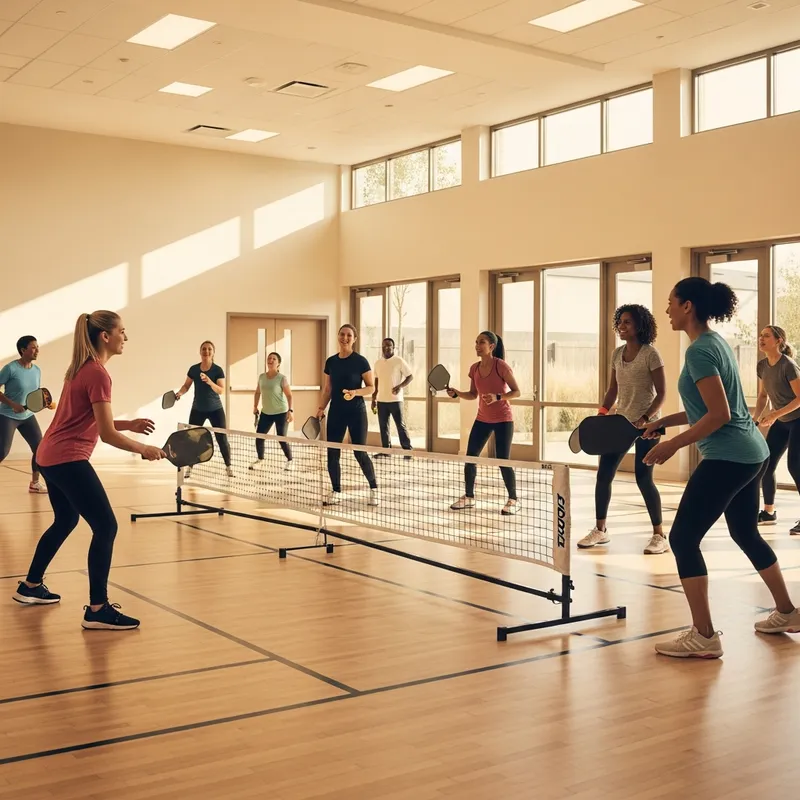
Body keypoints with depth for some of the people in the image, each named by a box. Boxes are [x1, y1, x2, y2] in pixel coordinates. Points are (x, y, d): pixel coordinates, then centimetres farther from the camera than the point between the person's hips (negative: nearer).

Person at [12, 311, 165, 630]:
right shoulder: (98, 374, -17)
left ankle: (30, 586, 39)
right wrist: (144, 449, -7)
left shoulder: (81, 368, 12)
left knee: (66, 521, 26)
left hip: (50, 457, 10)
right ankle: (97, 610, -8)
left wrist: (129, 424, 10)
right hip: (69, 460, -10)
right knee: (106, 527, -9)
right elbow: (107, 435, -19)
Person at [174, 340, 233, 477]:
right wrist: (179, 393, -13)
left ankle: (228, 467, 11)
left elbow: (221, 390, -19)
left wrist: (210, 382, -36)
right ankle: (189, 467, 9)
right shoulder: (193, 369, -3)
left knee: (222, 438, -1)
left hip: (215, 409, -2)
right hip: (198, 409, 2)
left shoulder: (218, 370, -11)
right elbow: (186, 386, 8)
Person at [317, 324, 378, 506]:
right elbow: (328, 389, 14)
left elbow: (371, 388, -6)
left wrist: (355, 392, -23)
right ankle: (336, 492, 12)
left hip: (356, 411, -4)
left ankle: (374, 488, 13)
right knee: (332, 452, 1)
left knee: (360, 453, -5)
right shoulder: (331, 361, 7)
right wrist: (321, 408, 3)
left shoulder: (360, 361, -7)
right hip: (336, 411, 5)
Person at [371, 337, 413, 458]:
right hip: (381, 400, 5)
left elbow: (410, 376, -5)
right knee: (383, 426, 7)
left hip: (395, 400, -5)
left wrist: (400, 386, -20)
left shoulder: (399, 361, -6)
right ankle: (386, 450, 14)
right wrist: (373, 398, 14)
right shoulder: (378, 363, 11)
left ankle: (407, 450, 2)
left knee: (401, 425, -4)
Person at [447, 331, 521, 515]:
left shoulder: (501, 366, -16)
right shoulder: (474, 368, 2)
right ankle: (469, 497, 17)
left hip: (503, 420, -6)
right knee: (470, 457, 3)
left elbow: (516, 391, -14)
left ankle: (513, 500, 10)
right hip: (482, 420, 6)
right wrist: (456, 393, -7)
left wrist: (497, 397, -29)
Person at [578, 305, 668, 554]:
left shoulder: (650, 354, -12)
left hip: (645, 424, -7)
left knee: (643, 478, -8)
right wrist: (601, 414, 2)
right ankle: (600, 529, 18)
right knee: (603, 474, 4)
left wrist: (645, 418, -25)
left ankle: (659, 536, 6)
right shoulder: (617, 354, 7)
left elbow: (661, 394, -12)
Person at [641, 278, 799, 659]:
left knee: (683, 538, -5)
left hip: (728, 458, -10)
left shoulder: (700, 350, -17)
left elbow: (719, 415, -22)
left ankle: (703, 637, -3)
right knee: (746, 533, 24)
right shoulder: (715, 342, 13)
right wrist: (665, 421, 14)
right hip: (752, 453, 10)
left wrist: (673, 444, -17)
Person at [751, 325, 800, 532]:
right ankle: (769, 513, 20)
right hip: (780, 422, 7)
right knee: (766, 466, 5)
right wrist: (755, 418, -3)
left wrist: (775, 414, -28)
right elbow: (763, 395, 10)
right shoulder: (762, 366, 0)